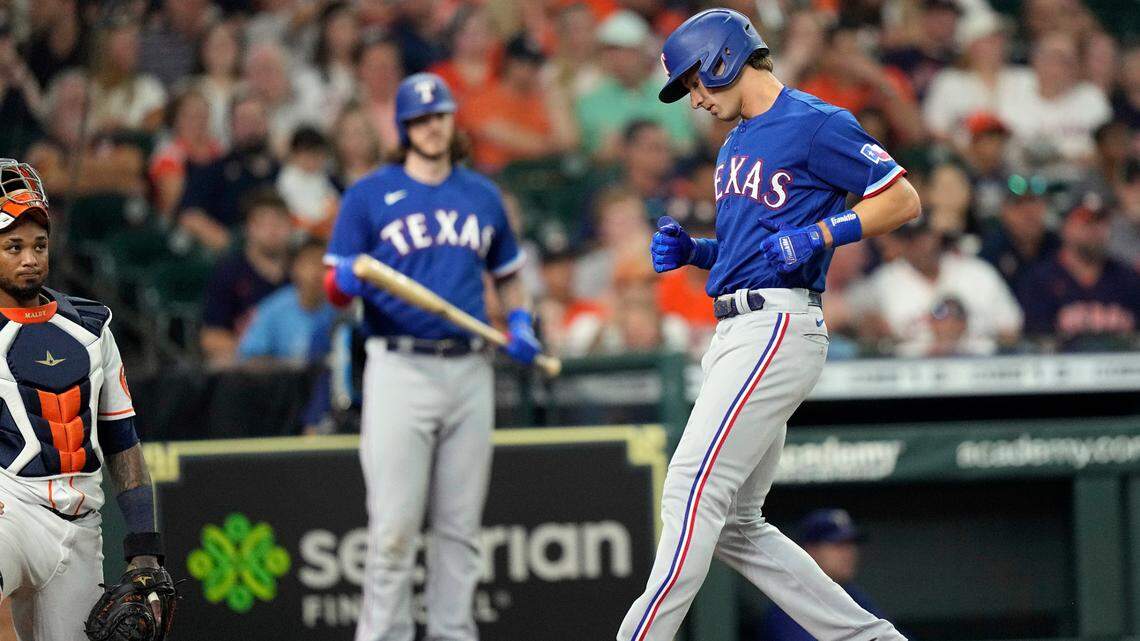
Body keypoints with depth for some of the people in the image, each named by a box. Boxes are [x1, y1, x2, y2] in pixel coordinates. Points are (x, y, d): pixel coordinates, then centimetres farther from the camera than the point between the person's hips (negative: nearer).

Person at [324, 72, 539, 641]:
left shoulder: (482, 196, 15)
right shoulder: (370, 195, 3)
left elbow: (507, 274, 26)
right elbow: (334, 286, 1)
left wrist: (519, 321, 7)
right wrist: (348, 280, -22)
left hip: (468, 370, 4)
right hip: (399, 368, -4)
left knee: (460, 525, 7)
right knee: (394, 525, -10)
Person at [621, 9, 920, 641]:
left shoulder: (816, 125, -7)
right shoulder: (736, 144, 21)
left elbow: (903, 200, -8)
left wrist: (815, 237, -17)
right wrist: (691, 251, 11)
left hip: (778, 326, -10)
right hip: (736, 330, 10)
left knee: (693, 491, -17)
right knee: (735, 525, 9)